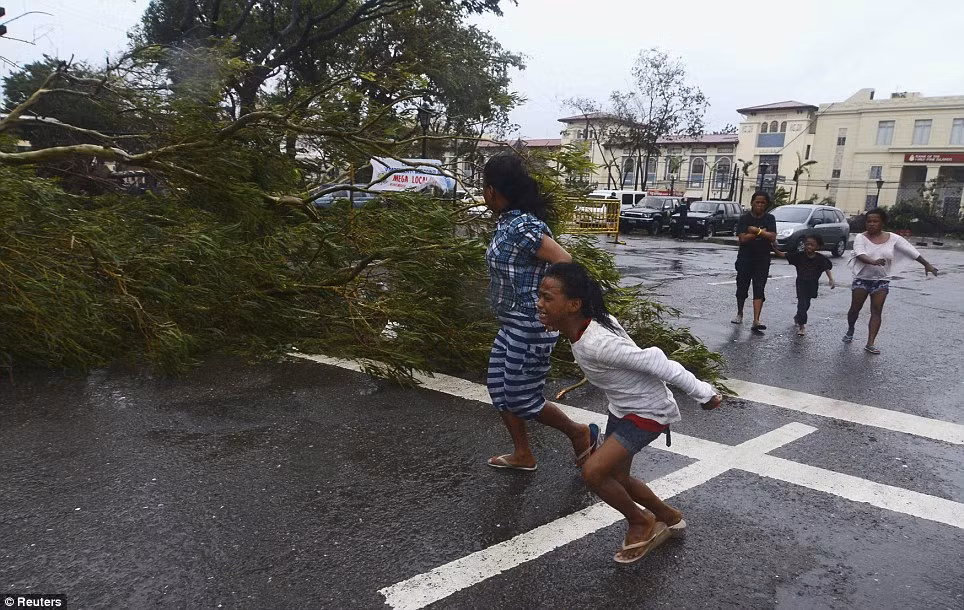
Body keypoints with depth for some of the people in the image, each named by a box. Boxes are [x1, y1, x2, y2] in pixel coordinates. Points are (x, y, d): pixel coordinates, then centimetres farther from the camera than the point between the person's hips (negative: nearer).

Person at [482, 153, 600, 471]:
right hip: (513, 325, 10)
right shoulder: (507, 222, 7)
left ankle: (580, 433, 24)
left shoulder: (521, 227, -23)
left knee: (521, 398, 3)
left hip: (531, 327, -10)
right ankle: (523, 454, 30)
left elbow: (565, 262, -28)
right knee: (499, 388, 16)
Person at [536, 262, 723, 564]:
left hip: (648, 412, -9)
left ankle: (641, 522, 12)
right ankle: (669, 518, 42)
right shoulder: (592, 323, -10)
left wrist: (702, 393, -19)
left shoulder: (596, 344, -35)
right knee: (615, 477, 17)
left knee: (594, 471, -17)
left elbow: (655, 363, -29)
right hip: (622, 408, 9)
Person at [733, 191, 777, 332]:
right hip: (745, 258, 0)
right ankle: (739, 314, 32)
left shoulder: (770, 218, 2)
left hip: (763, 260, 0)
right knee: (742, 287, 11)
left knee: (759, 290, -7)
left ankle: (756, 321, -14)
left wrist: (756, 230, -16)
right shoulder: (744, 218, -3)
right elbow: (743, 238, -15)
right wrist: (762, 232, -13)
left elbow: (772, 237, -10)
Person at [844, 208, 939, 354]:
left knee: (876, 311, -3)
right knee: (855, 309, 5)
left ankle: (871, 343, -4)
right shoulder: (861, 237, -9)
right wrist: (873, 261, -46)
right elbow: (859, 254, -27)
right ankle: (850, 330, 33)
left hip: (881, 281, 2)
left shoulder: (893, 238, -1)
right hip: (862, 279, -1)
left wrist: (926, 264, 5)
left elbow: (910, 250, 4)